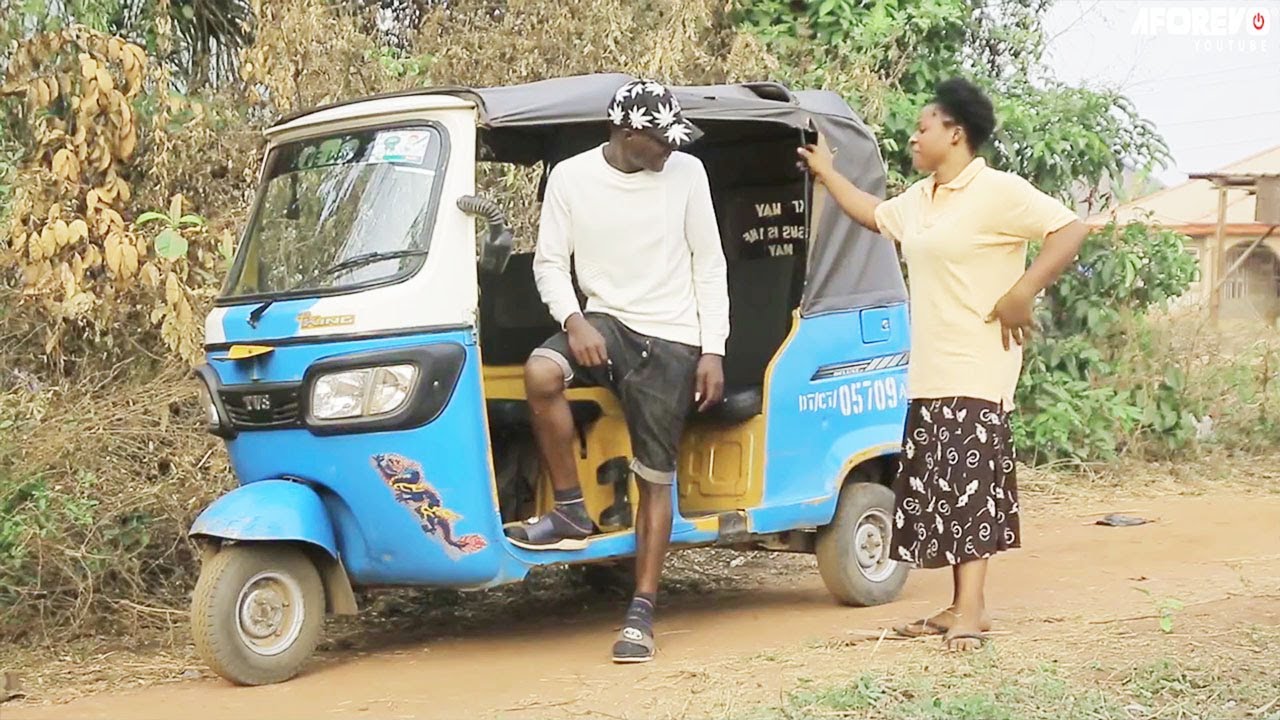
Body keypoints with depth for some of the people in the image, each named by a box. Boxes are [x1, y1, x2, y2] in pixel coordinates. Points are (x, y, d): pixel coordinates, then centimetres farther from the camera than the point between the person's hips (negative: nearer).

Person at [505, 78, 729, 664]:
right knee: (541, 373, -32)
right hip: (605, 322, 1)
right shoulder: (571, 177, -2)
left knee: (656, 479, -1)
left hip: (671, 340, -1)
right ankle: (571, 512, -15)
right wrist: (573, 319, -16)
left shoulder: (686, 174, -1)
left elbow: (709, 265, 3)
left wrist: (713, 351, -2)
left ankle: (642, 612, 8)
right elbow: (549, 262, 3)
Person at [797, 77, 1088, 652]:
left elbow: (1068, 230, -17)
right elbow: (874, 214, 37)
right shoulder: (919, 199, 18)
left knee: (967, 484, -12)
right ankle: (960, 605, 13)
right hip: (929, 374, 9)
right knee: (935, 488, 8)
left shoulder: (998, 192, -10)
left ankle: (971, 609, -11)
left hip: (975, 374, -9)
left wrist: (1023, 292, -22)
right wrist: (827, 173, 41)